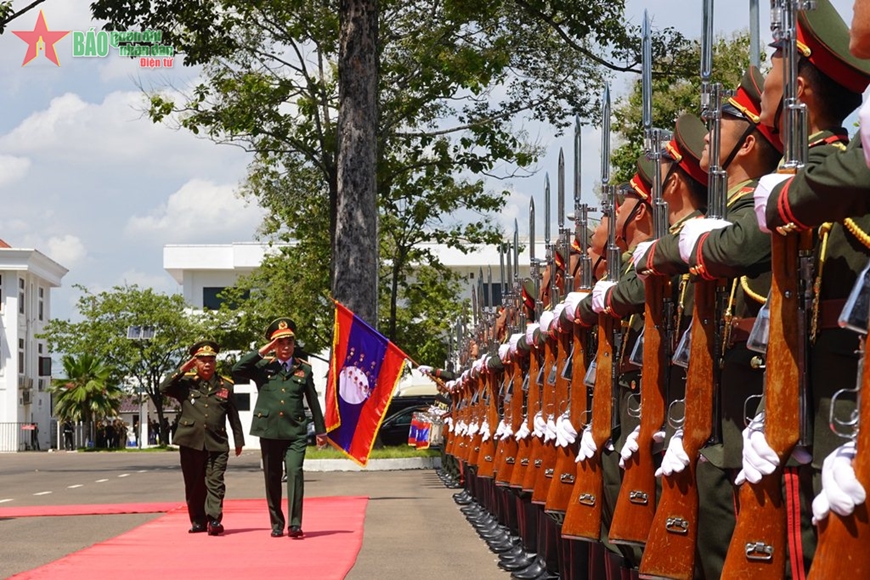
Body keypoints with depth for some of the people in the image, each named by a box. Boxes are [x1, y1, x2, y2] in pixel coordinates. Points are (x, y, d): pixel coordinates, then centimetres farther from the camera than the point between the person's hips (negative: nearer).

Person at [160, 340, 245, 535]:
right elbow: (164, 389, -8)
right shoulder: (186, 383, 6)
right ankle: (198, 521, 16)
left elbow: (233, 415, 12)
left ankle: (214, 520, -17)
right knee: (194, 484, 7)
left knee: (215, 482, -11)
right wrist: (182, 370, -9)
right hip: (190, 441, 1)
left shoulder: (225, 386, 8)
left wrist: (239, 440, 12)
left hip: (217, 444, -1)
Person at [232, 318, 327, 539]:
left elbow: (313, 401, 14)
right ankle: (276, 524, 18)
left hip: (296, 432, -1)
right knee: (272, 478, 7)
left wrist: (321, 430, 15)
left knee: (295, 472, -17)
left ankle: (295, 524, -20)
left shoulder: (304, 369, 9)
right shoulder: (263, 367, 7)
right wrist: (262, 352, -7)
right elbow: (237, 370, -9)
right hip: (269, 431, 1)